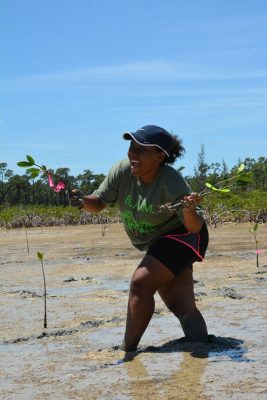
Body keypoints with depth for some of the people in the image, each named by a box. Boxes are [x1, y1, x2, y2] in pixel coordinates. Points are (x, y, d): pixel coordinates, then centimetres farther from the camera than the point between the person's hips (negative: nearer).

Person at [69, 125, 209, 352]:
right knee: (182, 307, 7)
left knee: (141, 283, -21)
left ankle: (128, 351, -13)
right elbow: (99, 203, -9)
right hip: (155, 244, 7)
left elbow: (194, 227, -29)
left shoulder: (172, 183, -29)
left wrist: (190, 210, -50)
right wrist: (83, 202, -30)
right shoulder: (123, 170, -14)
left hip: (182, 237, -7)